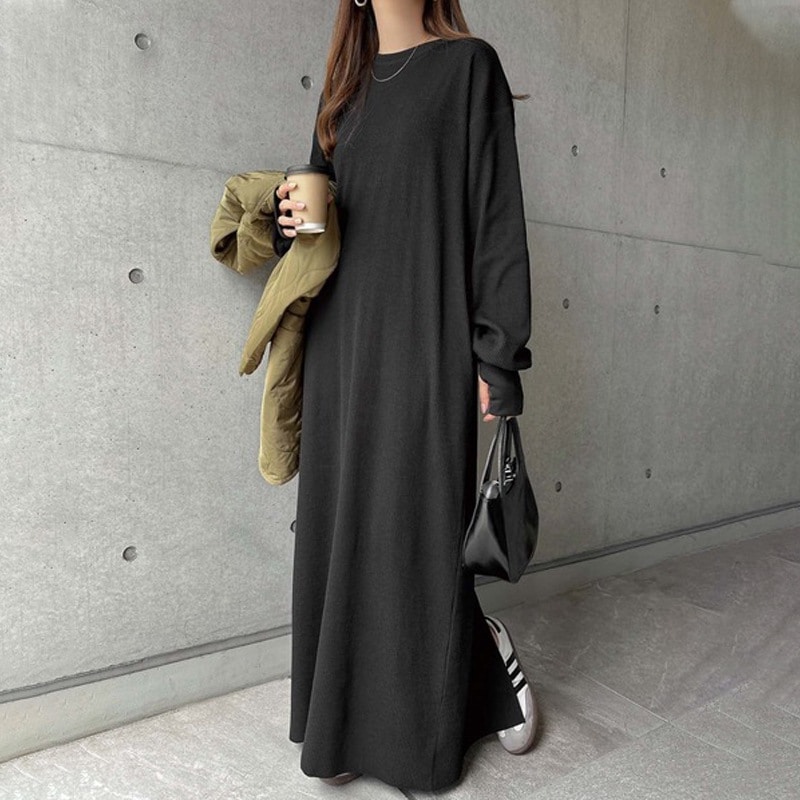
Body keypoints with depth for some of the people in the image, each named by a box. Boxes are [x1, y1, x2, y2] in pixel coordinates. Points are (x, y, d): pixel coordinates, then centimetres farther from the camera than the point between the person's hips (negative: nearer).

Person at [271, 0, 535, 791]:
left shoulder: (468, 64, 4)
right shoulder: (344, 84, 20)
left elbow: (498, 213, -5)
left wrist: (497, 360, -12)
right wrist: (295, 221, -2)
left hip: (422, 339, -6)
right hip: (341, 339, 6)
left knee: (418, 530, -3)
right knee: (343, 528, 7)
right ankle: (353, 721, 23)